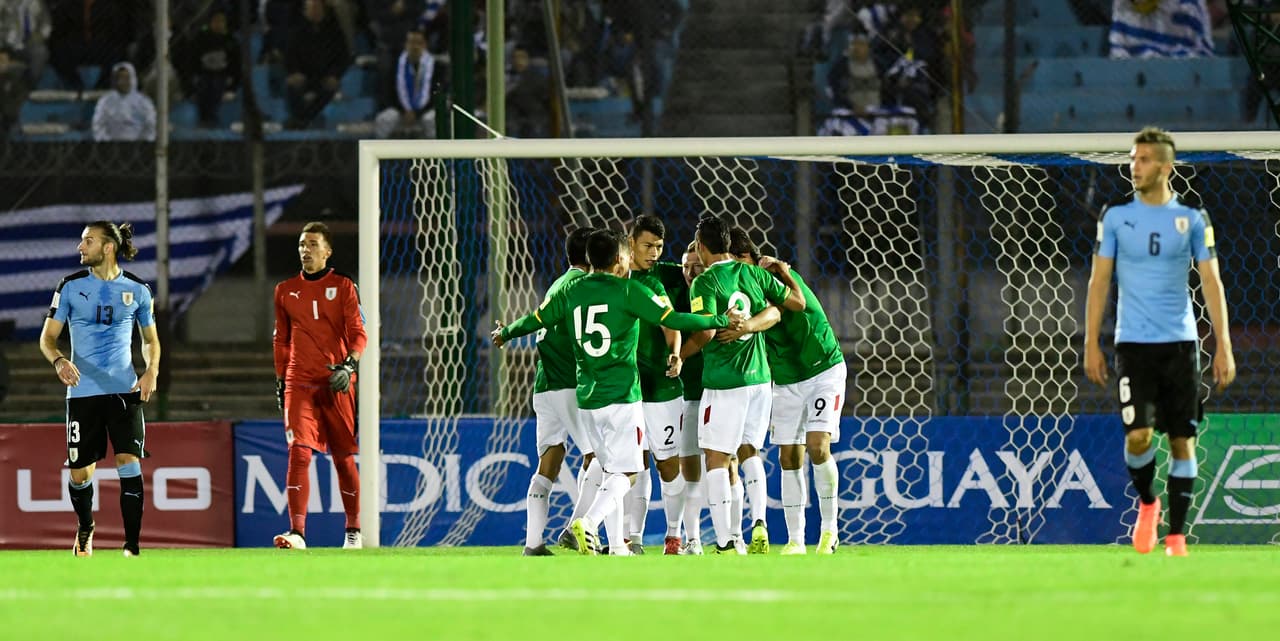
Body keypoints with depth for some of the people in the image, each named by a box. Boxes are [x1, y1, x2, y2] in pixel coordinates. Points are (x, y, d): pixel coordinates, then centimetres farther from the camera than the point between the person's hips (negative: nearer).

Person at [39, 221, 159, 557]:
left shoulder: (136, 289, 4)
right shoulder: (71, 286, 1)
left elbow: (150, 340, 15)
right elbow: (47, 337, 3)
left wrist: (152, 369, -5)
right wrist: (59, 361, -19)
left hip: (125, 390, 0)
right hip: (83, 390, 0)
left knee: (129, 463, -13)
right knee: (80, 473, 3)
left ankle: (132, 547, -10)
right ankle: (85, 529, 34)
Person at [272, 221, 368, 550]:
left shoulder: (343, 286, 3)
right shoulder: (285, 290, 12)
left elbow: (358, 334, -2)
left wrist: (349, 365, -18)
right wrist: (280, 380, 16)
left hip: (336, 383, -1)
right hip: (299, 383, 1)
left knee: (344, 458, 6)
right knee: (299, 451, -15)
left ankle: (353, 531, 21)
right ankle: (297, 532, -22)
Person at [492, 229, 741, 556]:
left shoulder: (571, 292, 7)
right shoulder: (628, 290, -7)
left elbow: (535, 320, 16)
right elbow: (674, 320, -12)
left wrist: (505, 333, 37)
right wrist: (722, 321, -3)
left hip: (587, 396, 6)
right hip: (622, 395, -6)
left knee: (611, 470, 15)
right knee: (624, 473, -5)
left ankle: (616, 545, 11)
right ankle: (589, 521, -28)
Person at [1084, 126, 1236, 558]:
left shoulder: (1192, 220, 3)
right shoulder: (1116, 218, 4)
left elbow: (1211, 283, 4)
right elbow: (1099, 283, 5)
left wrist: (1224, 347, -2)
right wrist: (1091, 344, -1)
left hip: (1180, 343, 1)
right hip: (1133, 343, -1)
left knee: (1182, 440, 0)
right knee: (1138, 436, -14)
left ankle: (1177, 535, 8)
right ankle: (1146, 502, 15)